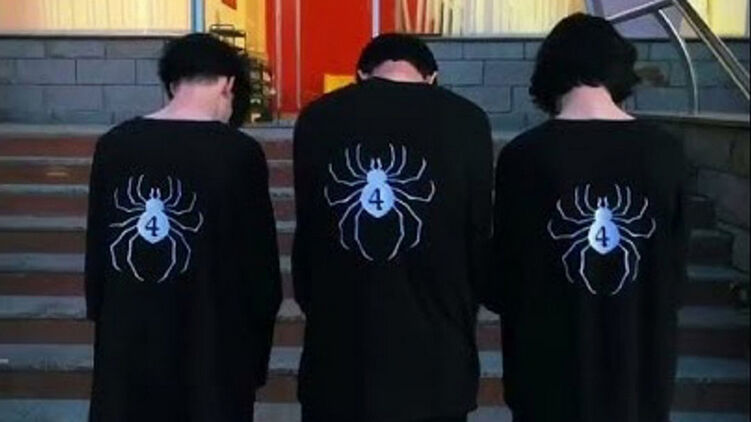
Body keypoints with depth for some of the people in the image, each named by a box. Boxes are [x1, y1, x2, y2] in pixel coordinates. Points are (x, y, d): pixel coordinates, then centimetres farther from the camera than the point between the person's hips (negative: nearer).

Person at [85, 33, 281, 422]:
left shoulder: (113, 145, -1)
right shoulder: (240, 153, -12)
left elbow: (96, 245, 5)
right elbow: (259, 258, -8)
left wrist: (101, 317, 16)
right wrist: (257, 345, 4)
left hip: (127, 339, 4)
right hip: (212, 344, -3)